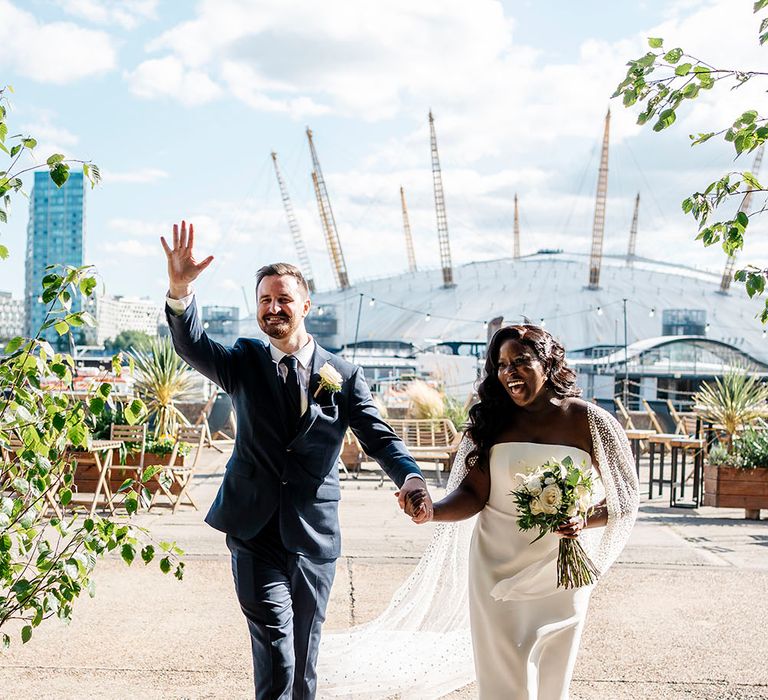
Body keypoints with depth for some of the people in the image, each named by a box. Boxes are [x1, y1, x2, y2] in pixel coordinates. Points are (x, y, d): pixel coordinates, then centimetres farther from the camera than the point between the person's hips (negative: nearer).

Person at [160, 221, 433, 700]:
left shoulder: (343, 375, 1)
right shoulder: (244, 362, 3)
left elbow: (379, 437, -6)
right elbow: (191, 346, -13)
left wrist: (410, 478, -27)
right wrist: (180, 289, -33)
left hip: (315, 535, 1)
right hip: (254, 531, -1)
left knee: (304, 657, 13)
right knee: (275, 650, -12)